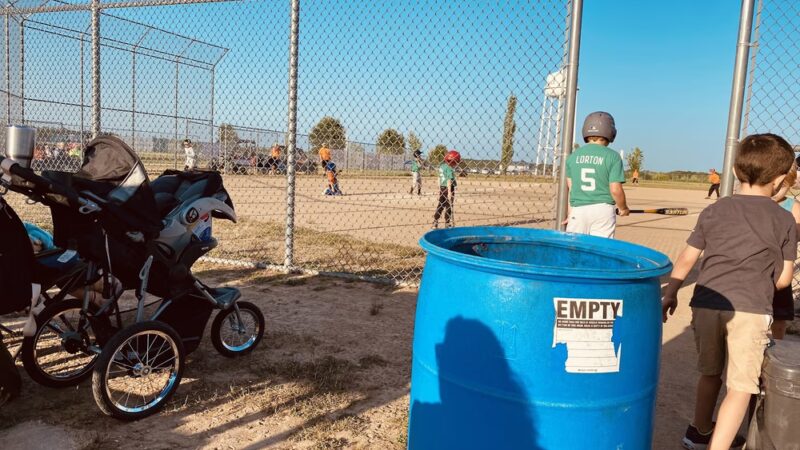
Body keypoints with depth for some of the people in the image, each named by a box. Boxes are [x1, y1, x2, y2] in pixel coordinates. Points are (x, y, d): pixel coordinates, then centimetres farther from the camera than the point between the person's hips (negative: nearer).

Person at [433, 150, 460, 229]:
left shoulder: (441, 166, 9)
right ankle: (447, 224, 11)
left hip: (442, 188, 8)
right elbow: (449, 180, -20)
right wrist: (449, 192, -20)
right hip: (448, 188, -8)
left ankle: (435, 222, 14)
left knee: (440, 205, 13)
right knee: (448, 206, 3)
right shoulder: (449, 168, -16)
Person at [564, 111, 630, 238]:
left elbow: (570, 187, 6)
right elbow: (615, 189, -8)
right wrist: (623, 208, 10)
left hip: (578, 210, 2)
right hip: (603, 209, -2)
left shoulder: (574, 155, 5)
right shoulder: (613, 156, -3)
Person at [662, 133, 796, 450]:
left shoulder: (714, 211, 9)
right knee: (740, 387, 5)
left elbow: (687, 259, 10)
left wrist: (670, 294, 21)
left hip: (706, 304, 4)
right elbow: (783, 279, 5)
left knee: (710, 374, 23)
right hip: (750, 310, -3)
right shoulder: (784, 220, 4)